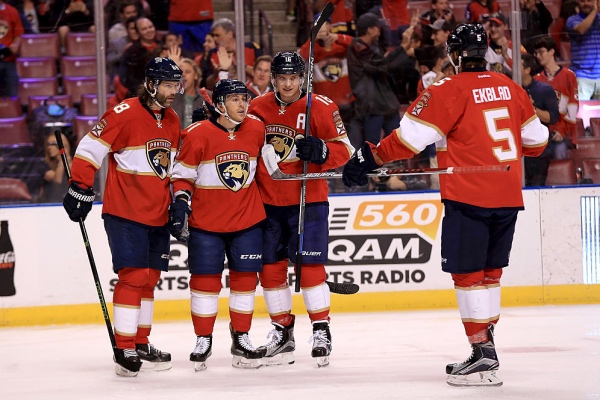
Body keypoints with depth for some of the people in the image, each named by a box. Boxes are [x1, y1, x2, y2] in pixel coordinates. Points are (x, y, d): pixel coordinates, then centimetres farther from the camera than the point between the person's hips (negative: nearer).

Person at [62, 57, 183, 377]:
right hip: (125, 211, -7)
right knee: (133, 276, -12)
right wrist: (80, 189, -16)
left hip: (157, 215, 7)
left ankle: (141, 345, 21)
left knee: (149, 278, 11)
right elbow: (90, 148, -13)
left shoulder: (172, 121, 11)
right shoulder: (124, 114, -13)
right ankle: (124, 350, -8)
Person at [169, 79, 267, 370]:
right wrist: (180, 203, -14)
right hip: (206, 222, -3)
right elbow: (182, 174, -3)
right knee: (205, 279, 2)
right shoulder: (198, 135, -12)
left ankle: (241, 338, 18)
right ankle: (203, 341, 14)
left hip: (247, 219, 3)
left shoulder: (257, 130, -1)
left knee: (245, 278, 6)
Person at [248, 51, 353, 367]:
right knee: (270, 267, 6)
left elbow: (343, 149, -8)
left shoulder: (321, 107, -7)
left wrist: (320, 151, -26)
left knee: (311, 266, -8)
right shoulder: (257, 108, 5)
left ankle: (321, 331, 4)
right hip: (268, 202, 4)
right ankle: (282, 332, 18)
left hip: (308, 199, -4)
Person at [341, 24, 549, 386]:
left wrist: (371, 157, -4)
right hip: (508, 197, 6)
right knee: (489, 271, 15)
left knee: (467, 273, -1)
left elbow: (410, 136, -13)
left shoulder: (450, 91, -9)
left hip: (469, 197, -6)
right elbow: (536, 140, 16)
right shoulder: (510, 88, 9)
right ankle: (484, 350, 19)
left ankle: (483, 354, -6)